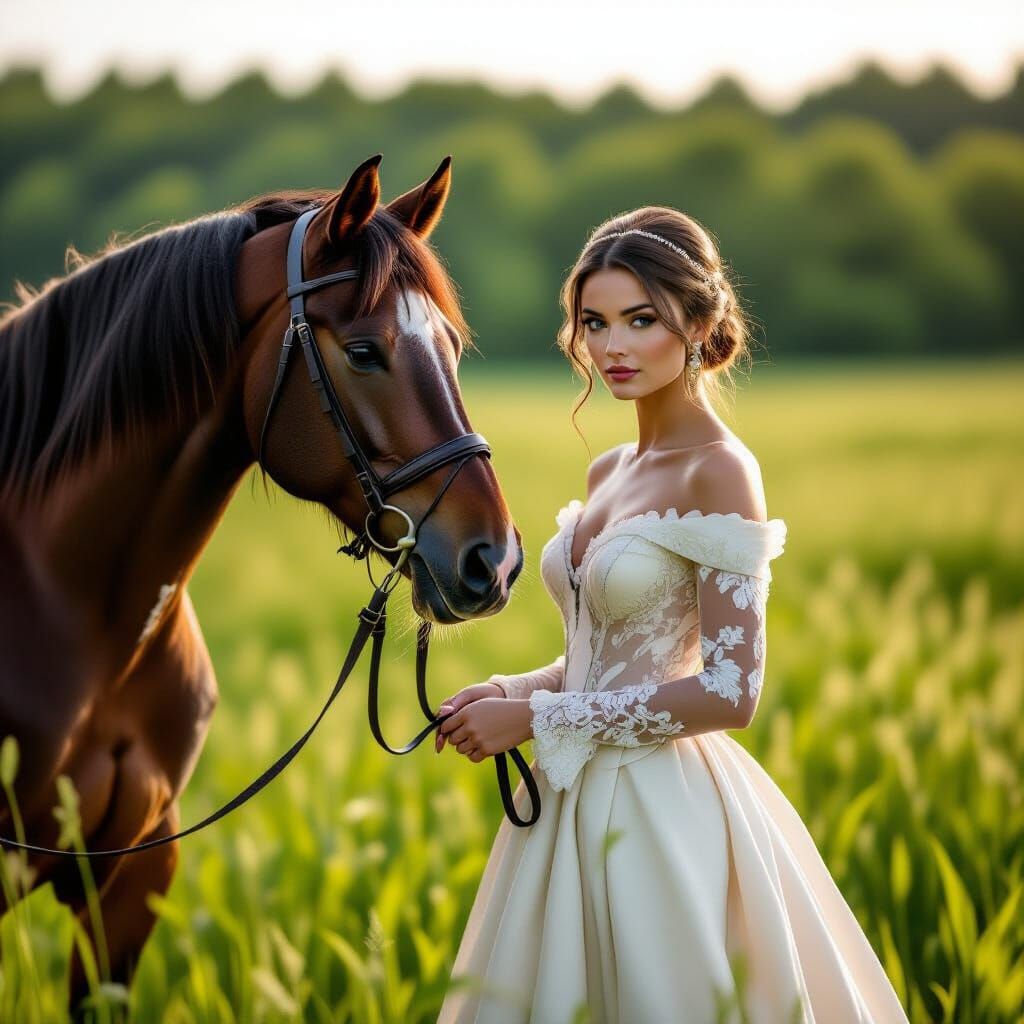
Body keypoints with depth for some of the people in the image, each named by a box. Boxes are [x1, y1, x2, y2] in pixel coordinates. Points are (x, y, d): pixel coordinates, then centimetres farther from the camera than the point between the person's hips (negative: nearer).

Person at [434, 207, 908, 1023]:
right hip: (582, 802, 8)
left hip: (663, 808, -8)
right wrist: (510, 693, 1)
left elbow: (730, 692, -18)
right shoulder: (608, 473, 11)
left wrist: (537, 717, -15)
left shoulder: (720, 474, -13)